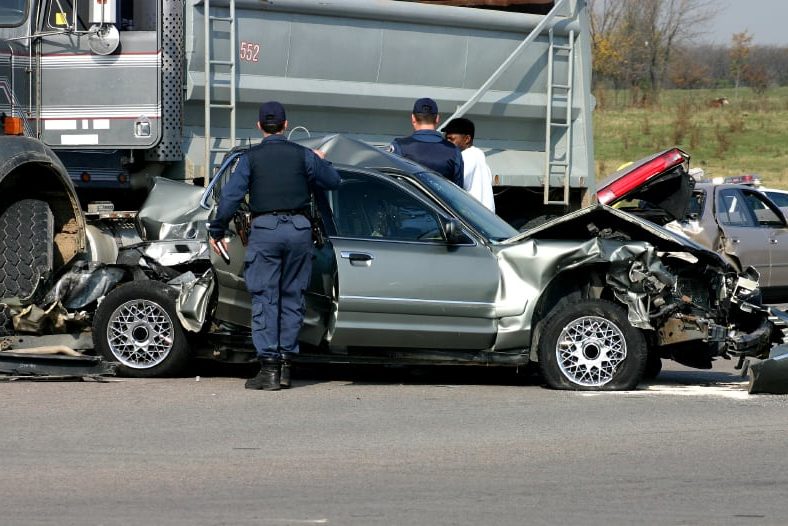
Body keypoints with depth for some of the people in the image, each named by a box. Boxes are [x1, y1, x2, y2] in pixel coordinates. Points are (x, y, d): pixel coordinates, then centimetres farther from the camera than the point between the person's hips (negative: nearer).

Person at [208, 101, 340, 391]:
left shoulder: (251, 158, 1)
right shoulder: (302, 155, 5)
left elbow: (230, 195, -4)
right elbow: (333, 181, 13)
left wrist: (217, 231, 4)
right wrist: (321, 161, 33)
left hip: (264, 229, -2)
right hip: (299, 229, 2)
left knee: (264, 299, -1)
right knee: (292, 297, 10)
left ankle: (269, 366, -10)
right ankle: (285, 363, 9)